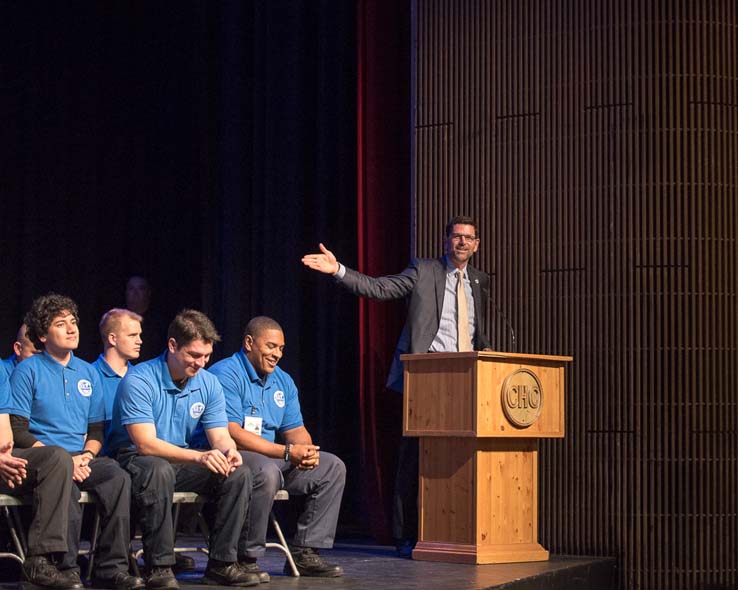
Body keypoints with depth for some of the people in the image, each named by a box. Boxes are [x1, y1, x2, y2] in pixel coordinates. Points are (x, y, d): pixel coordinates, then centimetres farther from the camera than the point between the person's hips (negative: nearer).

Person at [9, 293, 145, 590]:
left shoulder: (87, 373, 19)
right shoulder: (28, 371, 3)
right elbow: (18, 431, -5)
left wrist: (86, 455, -4)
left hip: (79, 457, 4)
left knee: (118, 477, -26)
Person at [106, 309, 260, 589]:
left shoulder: (208, 384, 2)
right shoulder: (138, 381, -18)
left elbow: (220, 436, 1)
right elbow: (145, 443, -26)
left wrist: (228, 451, -26)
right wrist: (199, 457, -38)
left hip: (182, 461, 6)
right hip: (133, 458, -6)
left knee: (239, 473, -16)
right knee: (159, 470, -40)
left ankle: (222, 563, -12)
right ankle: (160, 567, -32)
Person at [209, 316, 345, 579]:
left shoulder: (283, 381, 14)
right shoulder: (226, 375, -14)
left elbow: (295, 429, 14)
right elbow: (231, 433, -23)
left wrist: (307, 451, -13)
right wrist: (288, 452, -27)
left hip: (273, 458, 9)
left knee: (333, 467, 1)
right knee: (266, 472, -39)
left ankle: (305, 553, -2)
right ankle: (245, 558, -25)